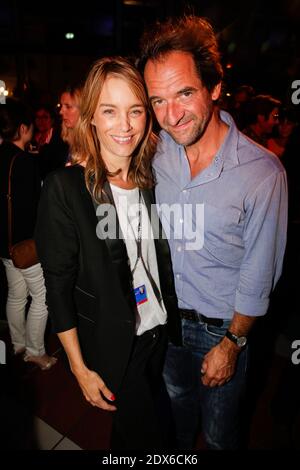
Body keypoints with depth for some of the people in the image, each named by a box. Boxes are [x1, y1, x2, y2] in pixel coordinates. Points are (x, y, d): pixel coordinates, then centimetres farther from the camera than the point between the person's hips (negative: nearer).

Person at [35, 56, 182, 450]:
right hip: (113, 345, -5)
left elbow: (161, 260, 6)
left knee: (159, 421, 25)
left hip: (159, 332, 6)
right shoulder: (65, 187, -18)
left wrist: (174, 323, 4)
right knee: (145, 435, 13)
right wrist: (80, 368, -11)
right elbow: (58, 286, -15)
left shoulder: (150, 178, -1)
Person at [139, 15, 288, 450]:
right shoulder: (156, 153, -9)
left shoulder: (262, 171, -23)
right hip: (167, 316, 4)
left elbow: (258, 274, -16)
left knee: (220, 432, 22)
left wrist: (231, 343, -7)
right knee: (176, 412, 30)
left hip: (223, 329, -4)